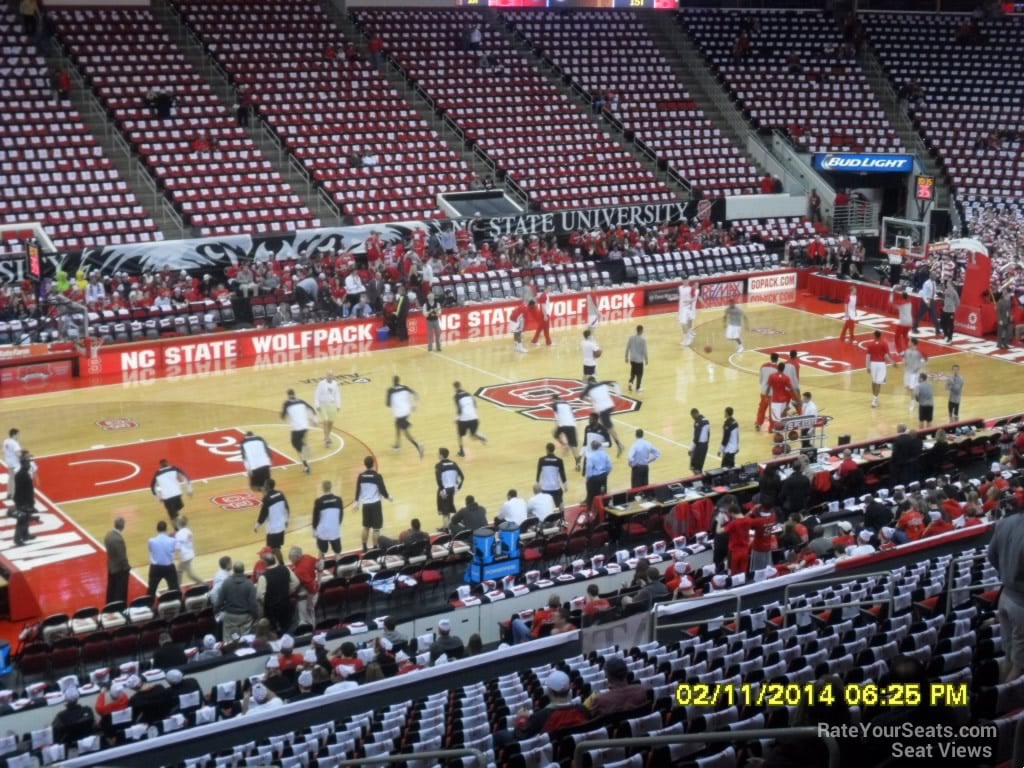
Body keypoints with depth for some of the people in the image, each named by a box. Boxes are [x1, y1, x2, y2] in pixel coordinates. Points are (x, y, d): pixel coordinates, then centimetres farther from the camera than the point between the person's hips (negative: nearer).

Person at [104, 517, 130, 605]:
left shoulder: (109, 534, -6)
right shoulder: (119, 539, -33)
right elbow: (122, 557, -26)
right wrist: (127, 567, -10)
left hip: (111, 566, 8)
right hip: (120, 569, -8)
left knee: (111, 590, 22)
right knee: (120, 592, 8)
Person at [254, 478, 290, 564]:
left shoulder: (267, 499, -22)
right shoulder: (280, 494, -1)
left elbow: (263, 514, -18)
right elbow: (286, 508, 9)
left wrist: (257, 526, -5)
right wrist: (286, 520, 25)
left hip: (273, 528, -7)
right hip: (281, 525, 7)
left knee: (275, 548, 4)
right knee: (276, 547, 25)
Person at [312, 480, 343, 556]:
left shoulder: (319, 501, -12)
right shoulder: (338, 499, -3)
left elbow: (315, 516, -4)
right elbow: (341, 514, 9)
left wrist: (314, 529, 10)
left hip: (322, 531, -1)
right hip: (335, 531, 2)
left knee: (321, 553, 15)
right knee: (338, 553, 10)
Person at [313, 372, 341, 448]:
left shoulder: (335, 384, 1)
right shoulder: (321, 383, -12)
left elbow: (337, 394, 7)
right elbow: (317, 394, -9)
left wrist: (338, 405, 5)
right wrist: (317, 405, -12)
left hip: (332, 405, 4)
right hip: (323, 405, -4)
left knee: (331, 422, 11)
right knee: (325, 422, -9)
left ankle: (328, 437, 31)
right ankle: (326, 439, -5)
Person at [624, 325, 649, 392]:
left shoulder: (631, 337, -5)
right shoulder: (643, 339, -18)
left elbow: (627, 348, 1)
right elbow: (644, 351, -14)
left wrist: (626, 357, 14)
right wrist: (646, 360, 0)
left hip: (632, 359, 4)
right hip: (639, 360, -4)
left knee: (633, 372, 24)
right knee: (639, 374, 12)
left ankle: (630, 383, 5)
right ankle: (638, 388, 20)